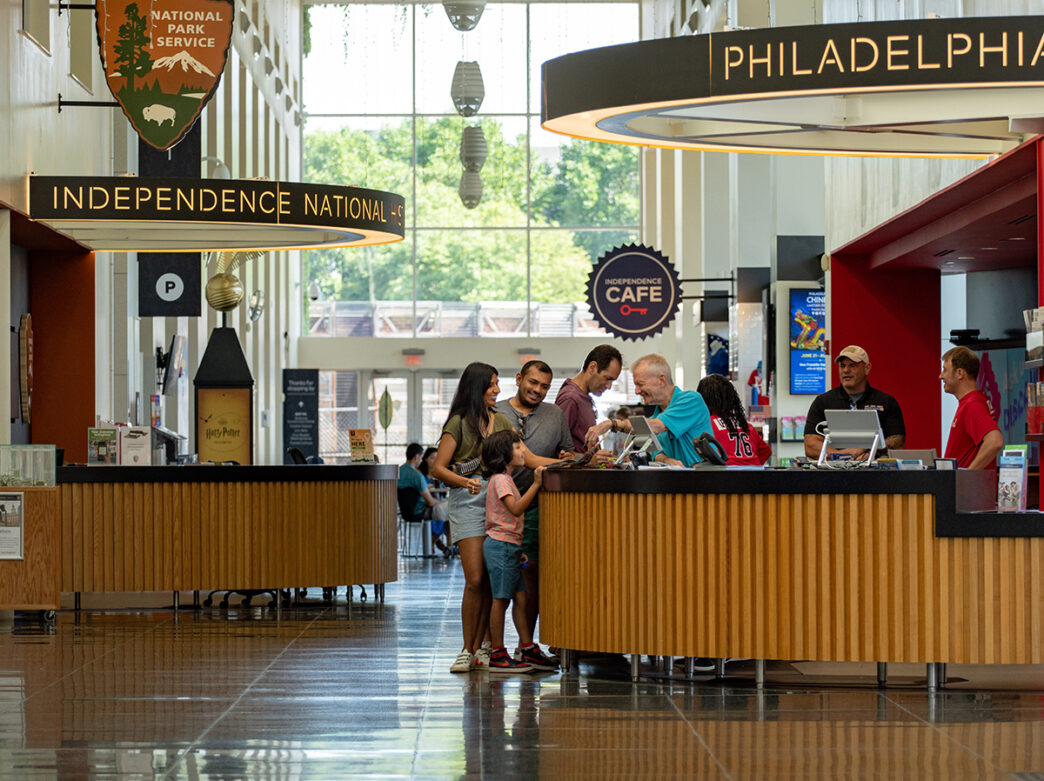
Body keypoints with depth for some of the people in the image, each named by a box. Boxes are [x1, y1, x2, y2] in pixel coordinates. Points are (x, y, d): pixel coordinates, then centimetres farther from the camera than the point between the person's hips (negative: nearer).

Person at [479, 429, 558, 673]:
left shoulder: (505, 479, 19)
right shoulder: (500, 480, -12)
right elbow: (515, 508, -25)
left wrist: (518, 550, 18)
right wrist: (536, 484, -27)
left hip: (509, 547, 10)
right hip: (500, 545, -10)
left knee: (520, 597, 8)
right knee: (501, 599, -7)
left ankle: (528, 650, 10)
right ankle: (498, 655, -4)